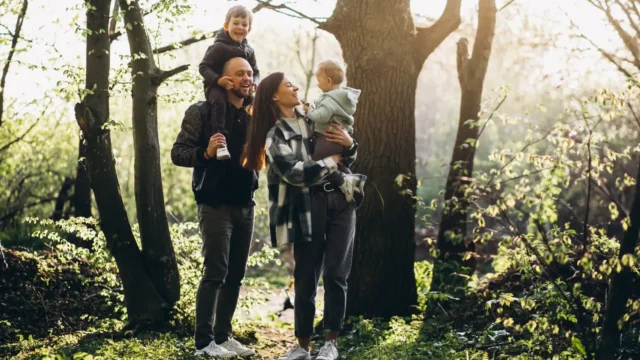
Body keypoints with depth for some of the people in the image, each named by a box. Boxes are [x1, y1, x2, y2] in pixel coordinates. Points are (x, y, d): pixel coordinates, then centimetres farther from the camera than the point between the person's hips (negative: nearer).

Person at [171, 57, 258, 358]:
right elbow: (177, 153, -9)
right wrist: (206, 152, -26)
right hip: (216, 205, -6)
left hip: (245, 206, 6)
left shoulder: (253, 115, 11)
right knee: (215, 273, -8)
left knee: (235, 275, 8)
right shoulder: (203, 112, -6)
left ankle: (223, 336, 17)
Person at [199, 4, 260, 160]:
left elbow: (255, 72, 11)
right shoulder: (219, 47, -13)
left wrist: (253, 84, -13)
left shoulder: (248, 50, 7)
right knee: (219, 101, -37)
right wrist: (218, 80, -32)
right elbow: (203, 67, -15)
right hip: (216, 87, -7)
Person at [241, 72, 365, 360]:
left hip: (341, 199, 3)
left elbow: (346, 161, 20)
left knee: (335, 273, -5)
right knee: (306, 278, 0)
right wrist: (332, 160, -5)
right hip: (308, 206, -3)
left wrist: (349, 144, -2)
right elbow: (296, 173, -14)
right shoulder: (275, 136, 1)